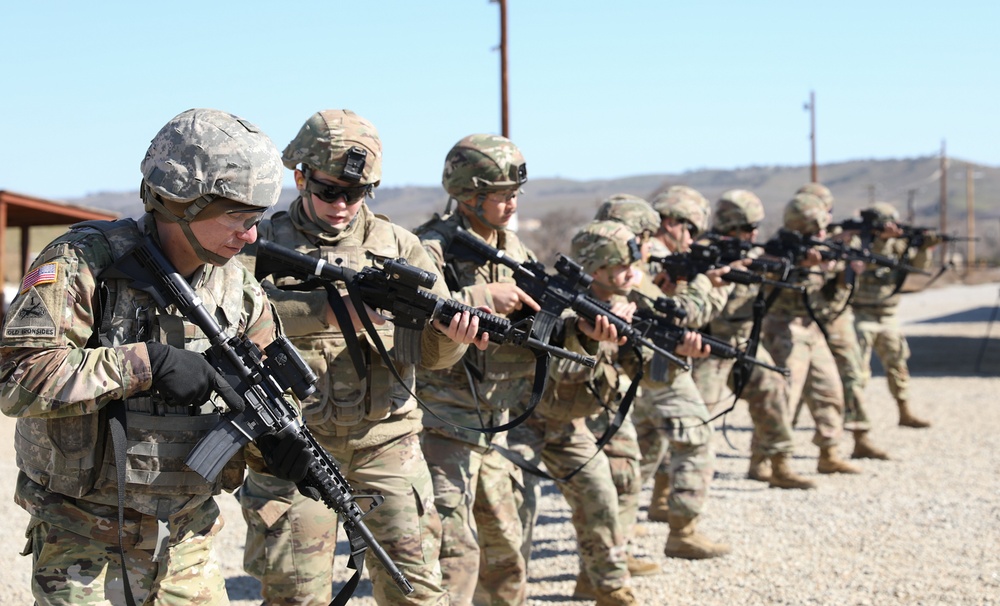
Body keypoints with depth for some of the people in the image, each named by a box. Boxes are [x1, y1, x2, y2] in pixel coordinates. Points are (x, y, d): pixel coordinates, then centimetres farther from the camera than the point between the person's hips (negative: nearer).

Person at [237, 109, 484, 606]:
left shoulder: (396, 244, 9)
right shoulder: (264, 243, 3)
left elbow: (432, 352, 7)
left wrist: (452, 332, -17)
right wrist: (330, 309, -29)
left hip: (384, 440, 1)